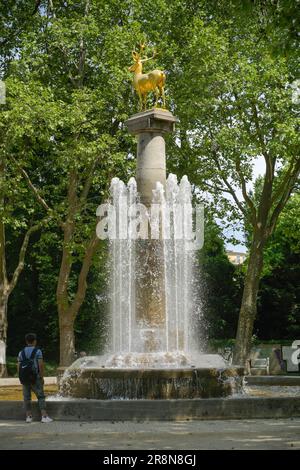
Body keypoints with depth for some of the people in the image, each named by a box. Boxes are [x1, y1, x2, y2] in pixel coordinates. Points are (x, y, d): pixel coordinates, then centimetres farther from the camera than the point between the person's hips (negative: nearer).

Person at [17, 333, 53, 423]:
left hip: (24, 378, 3)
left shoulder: (21, 352, 5)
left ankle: (28, 416, 10)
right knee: (41, 397, 1)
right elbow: (41, 365, -13)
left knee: (27, 397, 10)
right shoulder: (37, 351, -7)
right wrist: (42, 377, -5)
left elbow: (18, 367, 2)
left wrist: (21, 378, 10)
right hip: (35, 378, -3)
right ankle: (44, 416, -6)